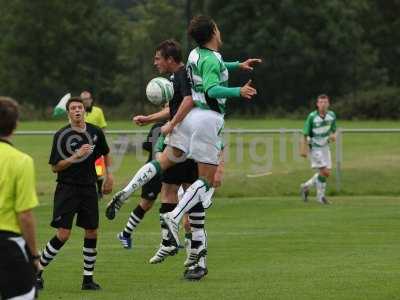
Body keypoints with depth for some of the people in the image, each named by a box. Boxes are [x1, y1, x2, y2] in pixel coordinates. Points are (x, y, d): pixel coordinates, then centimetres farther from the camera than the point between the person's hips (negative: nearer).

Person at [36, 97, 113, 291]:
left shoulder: (95, 132, 3)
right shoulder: (61, 135, -9)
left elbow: (106, 154, 21)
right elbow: (55, 167, -9)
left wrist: (109, 176, 14)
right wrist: (76, 156, -20)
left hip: (89, 188, 4)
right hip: (67, 189, -4)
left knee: (91, 233, 3)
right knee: (63, 234, -11)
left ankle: (88, 278, 13)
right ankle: (38, 271, 3)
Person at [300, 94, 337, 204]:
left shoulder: (332, 115, -3)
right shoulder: (312, 117, -17)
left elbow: (333, 130, 11)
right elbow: (305, 134, -12)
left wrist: (333, 136, -12)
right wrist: (303, 150, -15)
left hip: (325, 146, 6)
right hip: (315, 147, -6)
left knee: (326, 173, 7)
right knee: (324, 171, -15)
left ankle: (306, 186, 24)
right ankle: (320, 195, 3)